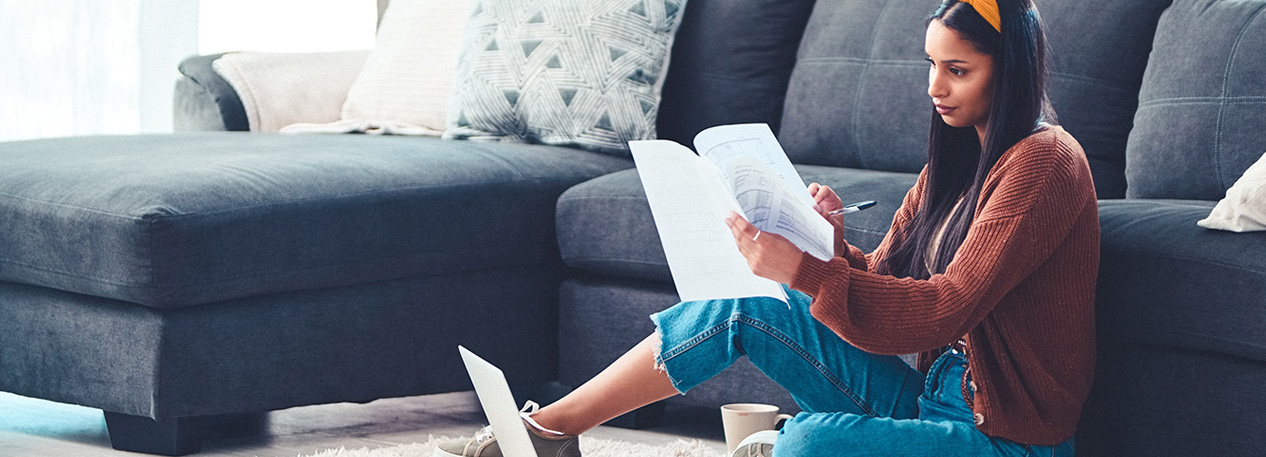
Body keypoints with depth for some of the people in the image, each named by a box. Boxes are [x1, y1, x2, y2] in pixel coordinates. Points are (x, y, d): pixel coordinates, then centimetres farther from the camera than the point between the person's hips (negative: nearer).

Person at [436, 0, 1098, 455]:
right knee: (741, 309, -3)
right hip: (932, 398, 8)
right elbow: (881, 284, 10)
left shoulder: (1044, 162, -14)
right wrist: (834, 250, -12)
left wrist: (803, 271, -31)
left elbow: (945, 310, -24)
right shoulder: (957, 161, 14)